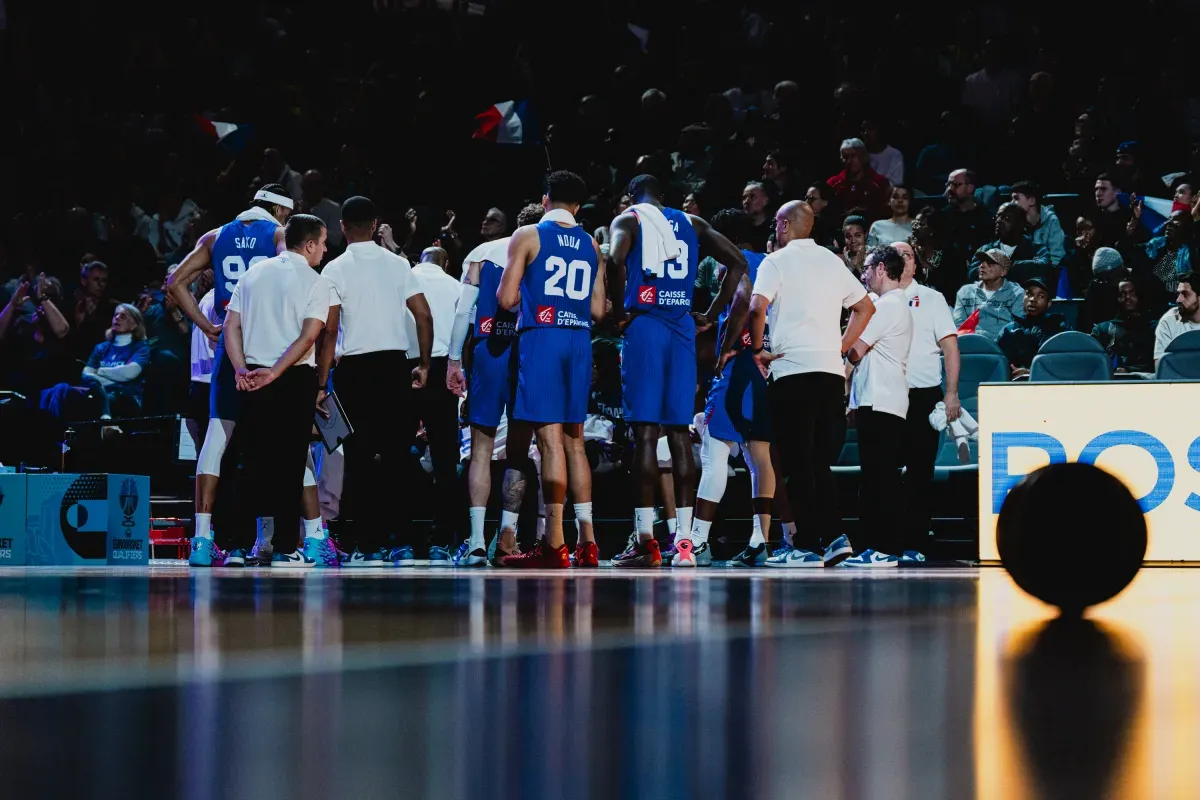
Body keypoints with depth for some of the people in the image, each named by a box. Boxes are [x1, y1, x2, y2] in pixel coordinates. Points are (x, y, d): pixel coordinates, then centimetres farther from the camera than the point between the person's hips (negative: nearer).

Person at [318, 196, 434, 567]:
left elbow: (329, 331, -8)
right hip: (395, 366, 3)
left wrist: (322, 384, -4)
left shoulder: (336, 269, -3)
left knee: (360, 458, 1)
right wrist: (424, 365, 12)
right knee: (396, 456, 8)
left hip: (355, 369, -3)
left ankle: (368, 544, -2)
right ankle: (398, 540, 6)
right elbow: (424, 316, 2)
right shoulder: (398, 264, 6)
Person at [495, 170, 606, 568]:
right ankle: (586, 542, 11)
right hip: (579, 341, 5)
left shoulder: (527, 237, -2)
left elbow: (506, 299, -6)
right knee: (574, 439, 13)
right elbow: (597, 309, 11)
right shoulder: (590, 245, 13)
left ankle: (554, 544, -11)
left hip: (541, 338, -5)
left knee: (550, 438, -8)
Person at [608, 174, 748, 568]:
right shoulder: (691, 223, 17)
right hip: (683, 328, 4)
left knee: (645, 431, -4)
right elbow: (737, 261, 11)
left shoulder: (628, 219, 4)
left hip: (644, 325, -4)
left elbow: (616, 259, -17)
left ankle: (646, 541, -8)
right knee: (679, 432, 5)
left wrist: (620, 307, -5)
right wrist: (712, 315, 12)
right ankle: (684, 541, 1)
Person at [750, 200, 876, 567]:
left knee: (798, 462, -3)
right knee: (819, 461, 12)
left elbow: (757, 307, -16)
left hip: (793, 369, -5)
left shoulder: (777, 261, -1)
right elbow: (866, 307, 22)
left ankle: (806, 546, -5)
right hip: (831, 370, 5)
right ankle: (834, 536, 2)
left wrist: (758, 349, -3)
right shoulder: (832, 261, 16)